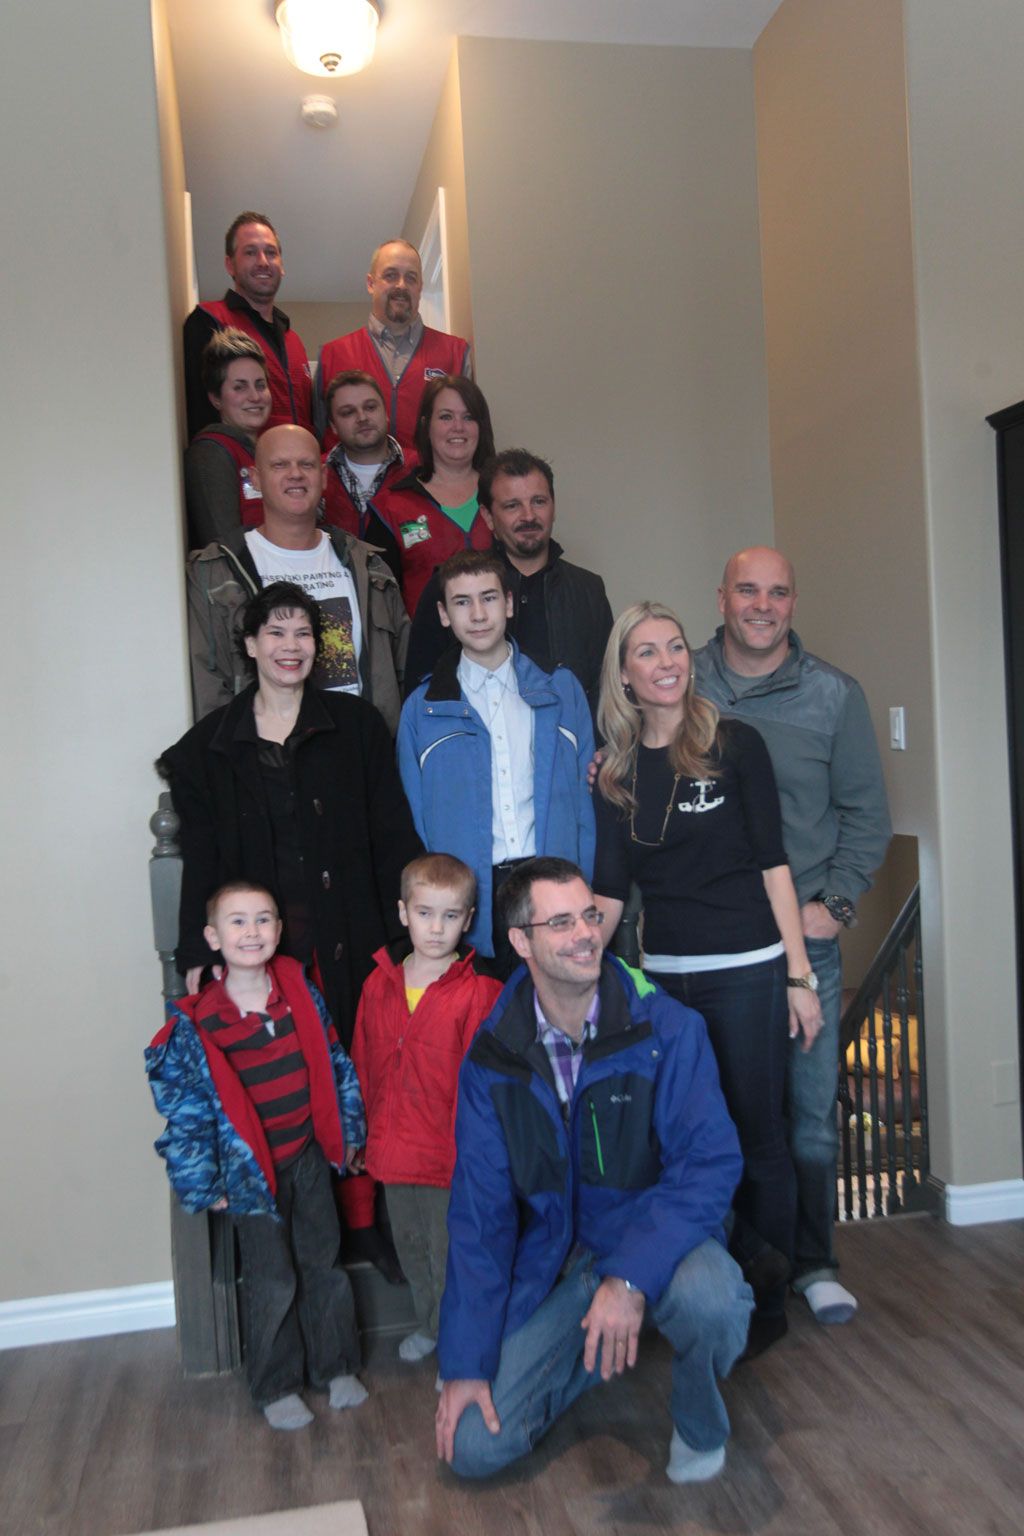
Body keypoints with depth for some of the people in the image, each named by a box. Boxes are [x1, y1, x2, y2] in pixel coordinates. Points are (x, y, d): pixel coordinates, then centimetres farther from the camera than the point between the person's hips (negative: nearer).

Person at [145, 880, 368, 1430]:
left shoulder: (302, 994, -3)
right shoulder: (196, 1024, -14)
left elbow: (335, 1064, 6)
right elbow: (185, 1109, -9)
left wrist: (348, 1132, 7)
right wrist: (205, 1184, -7)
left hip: (310, 1157, 3)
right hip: (253, 1171, -3)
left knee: (324, 1265, 14)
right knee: (272, 1281, 6)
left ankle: (335, 1368, 33)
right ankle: (276, 1387, 26)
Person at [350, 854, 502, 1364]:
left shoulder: (480, 993, -17)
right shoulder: (379, 984, -1)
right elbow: (362, 1065, 8)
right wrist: (363, 1134, 11)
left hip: (451, 1155, -6)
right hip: (394, 1151, 6)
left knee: (450, 1259, 10)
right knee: (410, 1251, 25)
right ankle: (429, 1325, 49)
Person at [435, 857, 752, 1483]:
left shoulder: (668, 1030, -15)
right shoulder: (492, 1057, -7)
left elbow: (712, 1161, -20)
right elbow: (480, 1209, -3)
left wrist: (632, 1275, -34)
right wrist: (466, 1362, -5)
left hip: (657, 1237, -2)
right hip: (553, 1260, 3)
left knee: (709, 1296, -36)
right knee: (474, 1447, -7)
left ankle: (701, 1424, 0)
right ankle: (596, 1347, 21)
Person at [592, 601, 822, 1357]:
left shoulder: (735, 743, -3)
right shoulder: (617, 771, 7)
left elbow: (772, 862, -4)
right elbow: (609, 889, 7)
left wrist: (799, 974, -6)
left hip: (746, 970, -3)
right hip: (664, 975, 3)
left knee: (758, 1138, 7)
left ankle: (769, 1301, 25)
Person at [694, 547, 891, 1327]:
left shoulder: (834, 694, 3)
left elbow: (866, 813, 6)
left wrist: (836, 903, -3)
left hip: (805, 934, 0)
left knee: (810, 1108, 7)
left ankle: (812, 1261, 26)